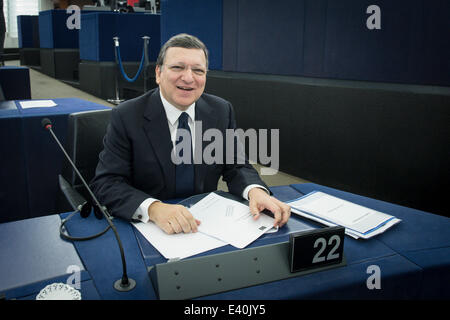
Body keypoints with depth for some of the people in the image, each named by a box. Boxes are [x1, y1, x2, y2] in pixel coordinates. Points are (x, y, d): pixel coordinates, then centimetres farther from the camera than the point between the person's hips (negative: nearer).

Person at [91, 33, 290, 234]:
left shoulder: (221, 111, 2)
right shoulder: (126, 117, -9)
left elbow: (236, 167, 6)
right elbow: (105, 183, -14)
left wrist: (255, 191, -18)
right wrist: (153, 208, -32)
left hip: (206, 223, 2)